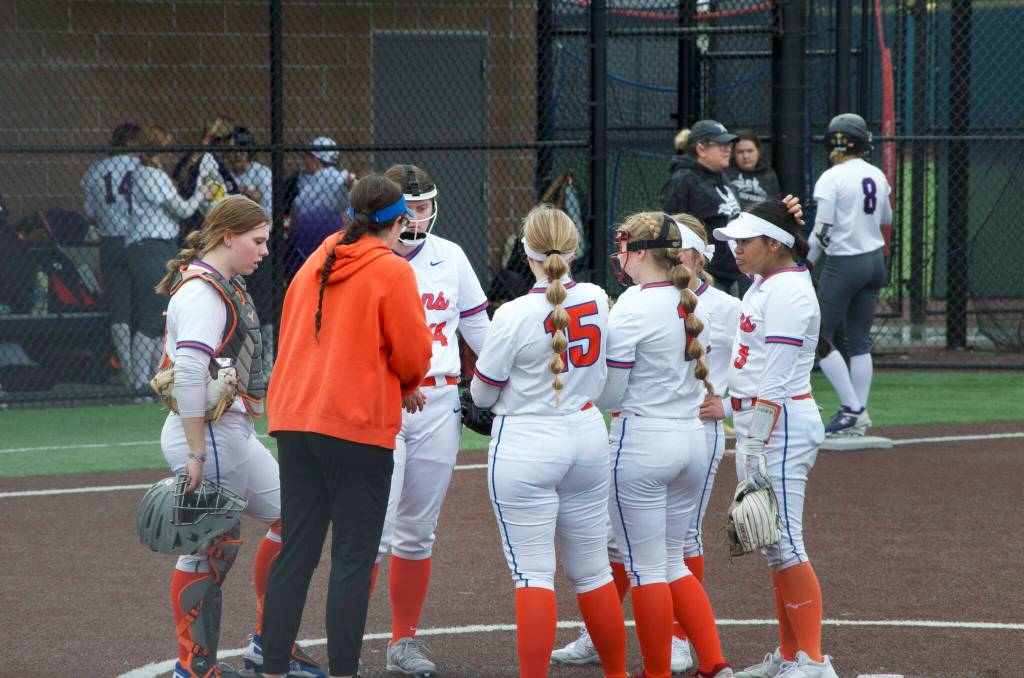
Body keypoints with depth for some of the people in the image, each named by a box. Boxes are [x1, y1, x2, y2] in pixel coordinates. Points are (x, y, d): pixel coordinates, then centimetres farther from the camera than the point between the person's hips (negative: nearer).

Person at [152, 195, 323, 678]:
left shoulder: (227, 287, 16)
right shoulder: (201, 290, -17)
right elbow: (189, 374, -25)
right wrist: (196, 454, -27)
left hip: (235, 433, 11)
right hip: (207, 436, -11)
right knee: (213, 547, -5)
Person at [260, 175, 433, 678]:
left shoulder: (313, 265, 12)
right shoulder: (392, 271, -7)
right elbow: (414, 355, -7)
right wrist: (404, 387, 16)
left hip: (294, 422, 6)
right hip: (359, 427, -6)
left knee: (295, 552, 10)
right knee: (353, 558, -1)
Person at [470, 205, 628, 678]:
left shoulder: (515, 315, -17)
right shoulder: (596, 300, -1)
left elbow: (482, 395, -6)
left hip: (526, 447, -5)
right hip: (588, 438, 5)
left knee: (533, 574, -4)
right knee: (593, 572, 15)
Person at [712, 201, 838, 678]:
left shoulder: (787, 293, -16)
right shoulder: (766, 284, 15)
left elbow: (776, 380, -20)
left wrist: (757, 447, -22)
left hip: (779, 424, -10)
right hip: (755, 420, 10)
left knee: (784, 542, -10)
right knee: (772, 545, 13)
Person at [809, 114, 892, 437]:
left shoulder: (831, 178, -13)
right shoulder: (877, 176, 6)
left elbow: (822, 232, -17)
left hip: (843, 263, -7)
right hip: (875, 261, 7)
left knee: (820, 338, 0)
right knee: (859, 340, 11)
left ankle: (852, 409, -6)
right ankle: (858, 415, 9)